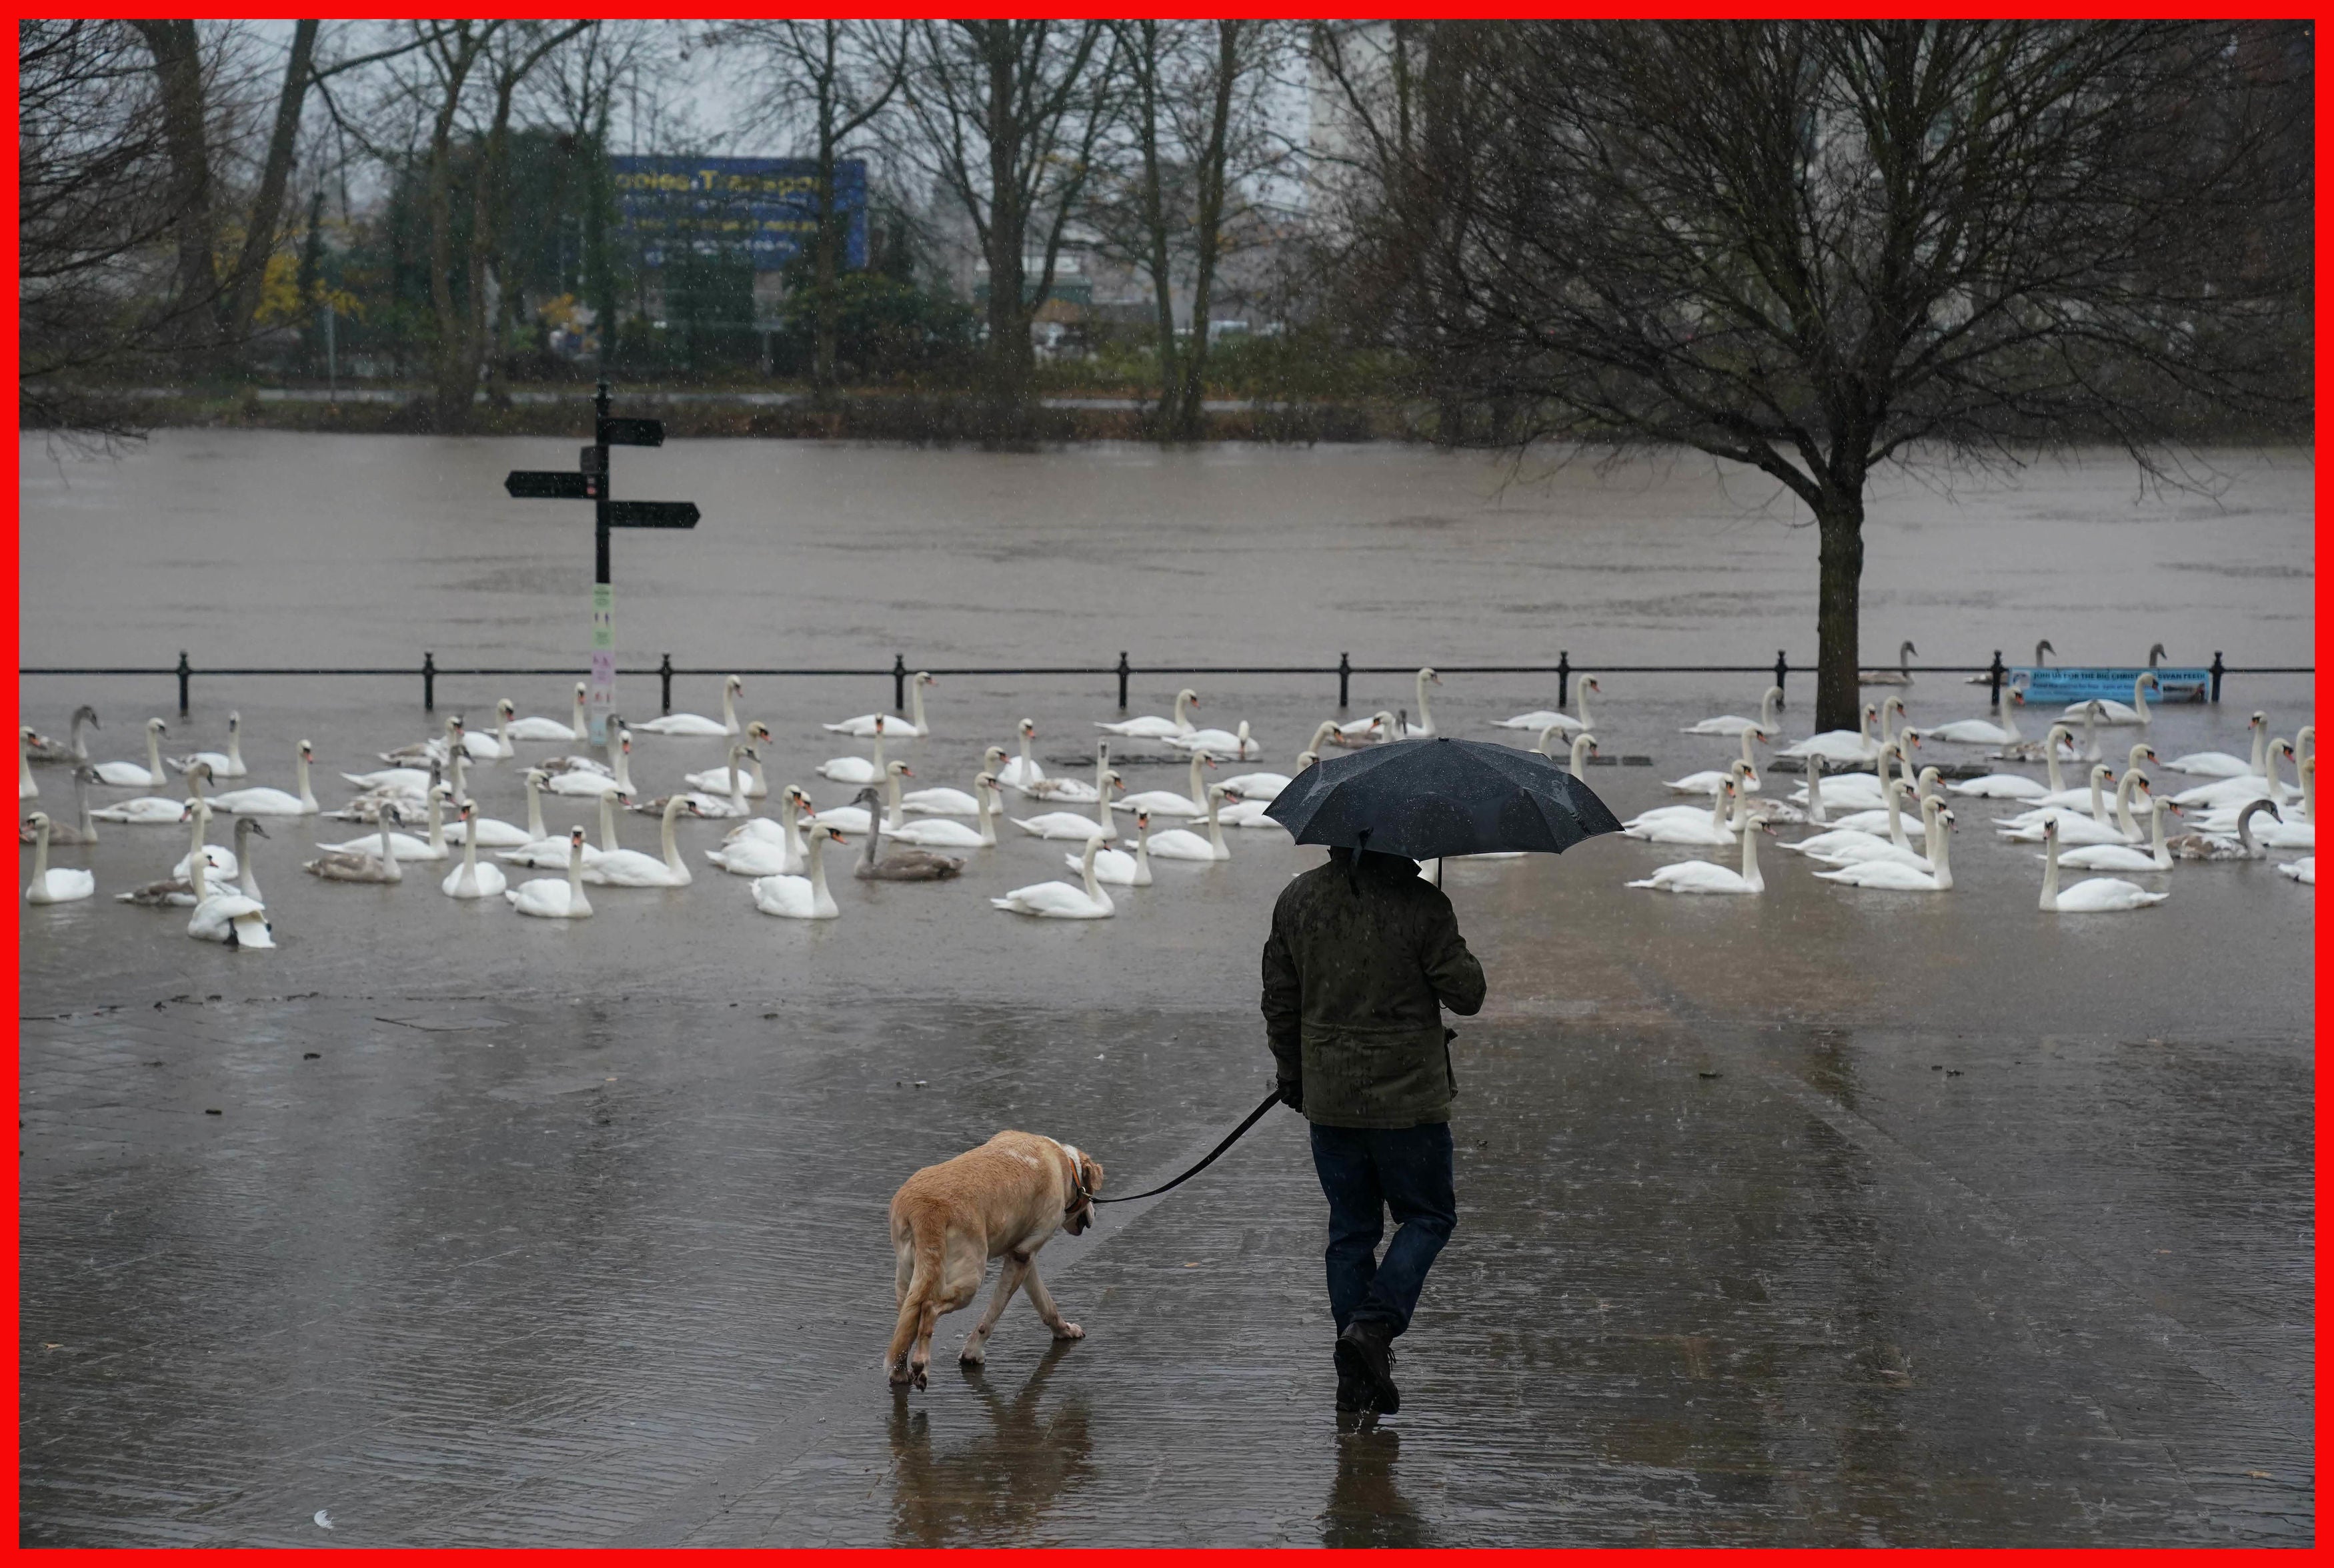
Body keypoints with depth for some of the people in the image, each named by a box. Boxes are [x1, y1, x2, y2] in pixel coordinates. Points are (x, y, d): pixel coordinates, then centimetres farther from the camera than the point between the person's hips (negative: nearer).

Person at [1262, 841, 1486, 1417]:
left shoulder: (1296, 901, 1)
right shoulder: (1420, 904, -14)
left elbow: (1279, 1001, 9)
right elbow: (1467, 996, -10)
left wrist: (1291, 1077, 22)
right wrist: (1454, 953, 11)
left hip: (1329, 1100, 5)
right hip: (1408, 1098, -4)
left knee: (1350, 1229, 13)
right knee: (1429, 1217, 12)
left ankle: (1357, 1375, 13)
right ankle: (1374, 1324, -7)